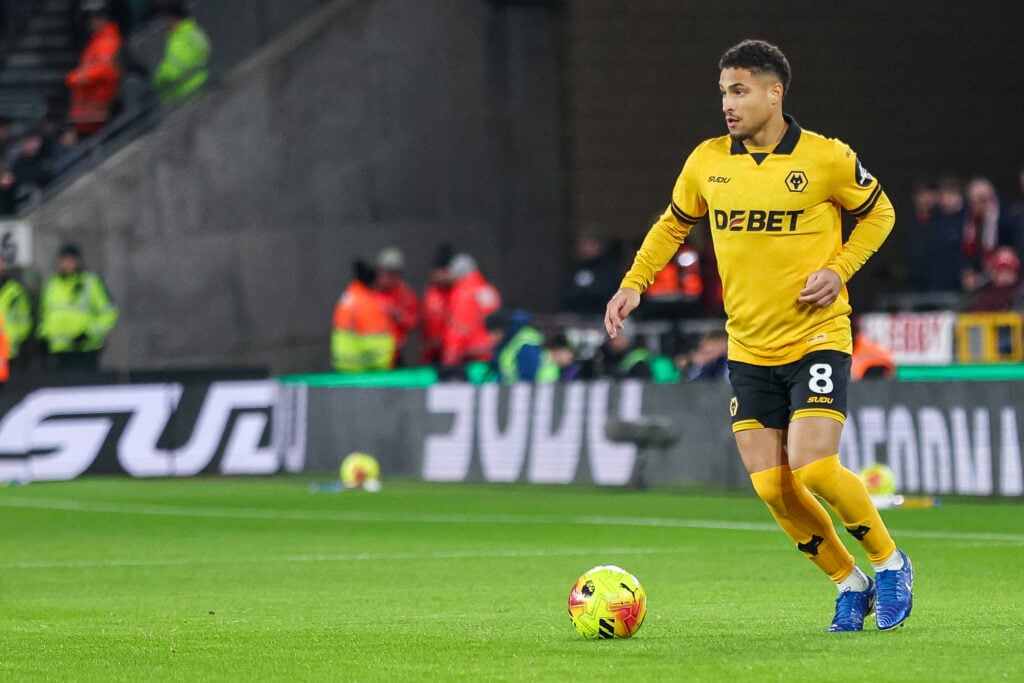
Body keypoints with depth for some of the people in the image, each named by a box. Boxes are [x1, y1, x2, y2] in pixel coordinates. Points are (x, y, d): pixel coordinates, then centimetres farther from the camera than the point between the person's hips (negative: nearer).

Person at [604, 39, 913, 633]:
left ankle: (890, 563, 5)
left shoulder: (827, 158, -9)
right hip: (749, 349, 4)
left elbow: (878, 213, 6)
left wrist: (838, 270, -9)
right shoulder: (707, 161, 2)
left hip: (817, 338, -4)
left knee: (814, 468, -19)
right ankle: (850, 584, 17)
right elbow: (673, 224, 19)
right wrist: (634, 284, 5)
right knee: (772, 487, -3)